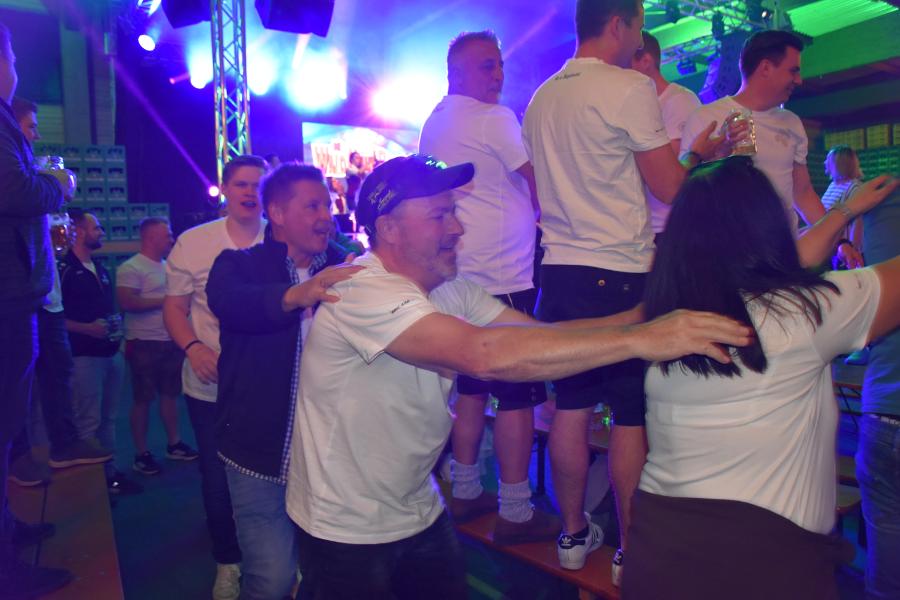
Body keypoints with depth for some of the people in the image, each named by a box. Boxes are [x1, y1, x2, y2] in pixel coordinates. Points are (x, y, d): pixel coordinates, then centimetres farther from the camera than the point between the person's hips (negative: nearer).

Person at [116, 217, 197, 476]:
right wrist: (164, 300, -18)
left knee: (170, 394, 14)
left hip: (172, 341, 7)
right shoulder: (131, 268, -12)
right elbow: (127, 302, -24)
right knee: (143, 399, 1)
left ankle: (174, 444, 26)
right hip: (145, 344, -7)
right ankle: (141, 454, 11)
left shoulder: (168, 266, 13)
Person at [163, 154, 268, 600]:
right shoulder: (193, 242, -2)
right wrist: (194, 347, -17)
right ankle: (227, 561, 36)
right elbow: (174, 307, 2)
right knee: (217, 480, 13)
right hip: (211, 388, 1)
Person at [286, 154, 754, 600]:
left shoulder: (451, 291, -1)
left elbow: (542, 333, -10)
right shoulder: (363, 291, -27)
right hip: (347, 535, -6)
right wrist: (640, 339, -41)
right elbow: (484, 354, -41)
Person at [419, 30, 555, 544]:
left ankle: (466, 492, 25)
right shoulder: (494, 119, -9)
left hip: (461, 275, 9)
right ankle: (516, 512, 6)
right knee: (519, 394, -2)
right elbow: (540, 192, -7)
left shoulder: (435, 124, 16)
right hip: (504, 277, -9)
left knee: (473, 386, 15)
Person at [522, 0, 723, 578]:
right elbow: (670, 187, -7)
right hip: (620, 273, -7)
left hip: (560, 268, 7)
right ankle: (631, 549, 15)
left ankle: (574, 533, 25)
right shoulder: (631, 88, -8)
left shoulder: (542, 98, 13)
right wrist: (696, 153, 12)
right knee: (633, 417, 4)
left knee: (571, 408, 13)